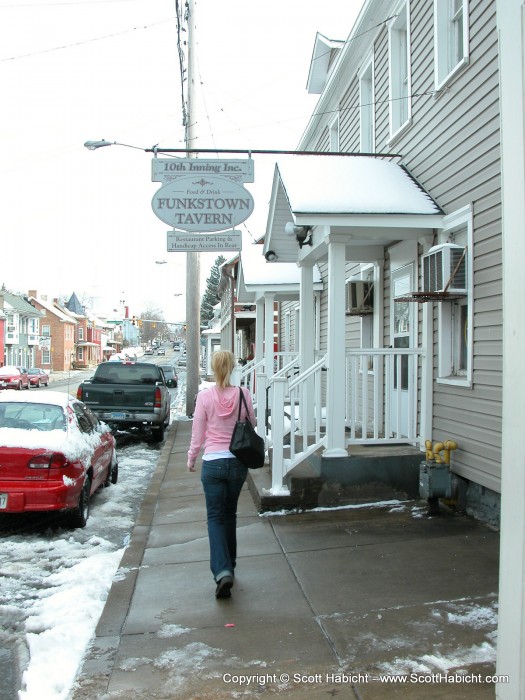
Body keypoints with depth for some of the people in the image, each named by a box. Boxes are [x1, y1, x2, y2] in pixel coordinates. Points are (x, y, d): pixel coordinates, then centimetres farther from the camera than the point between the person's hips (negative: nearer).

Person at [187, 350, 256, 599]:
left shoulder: (205, 396, -9)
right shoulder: (243, 394, -6)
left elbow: (198, 434, -3)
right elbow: (251, 426, 6)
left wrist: (191, 458, 12)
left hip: (213, 462, -2)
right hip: (238, 462, 2)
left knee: (215, 517, 5)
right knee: (229, 515, 19)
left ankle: (222, 571, -11)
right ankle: (228, 566, 31)